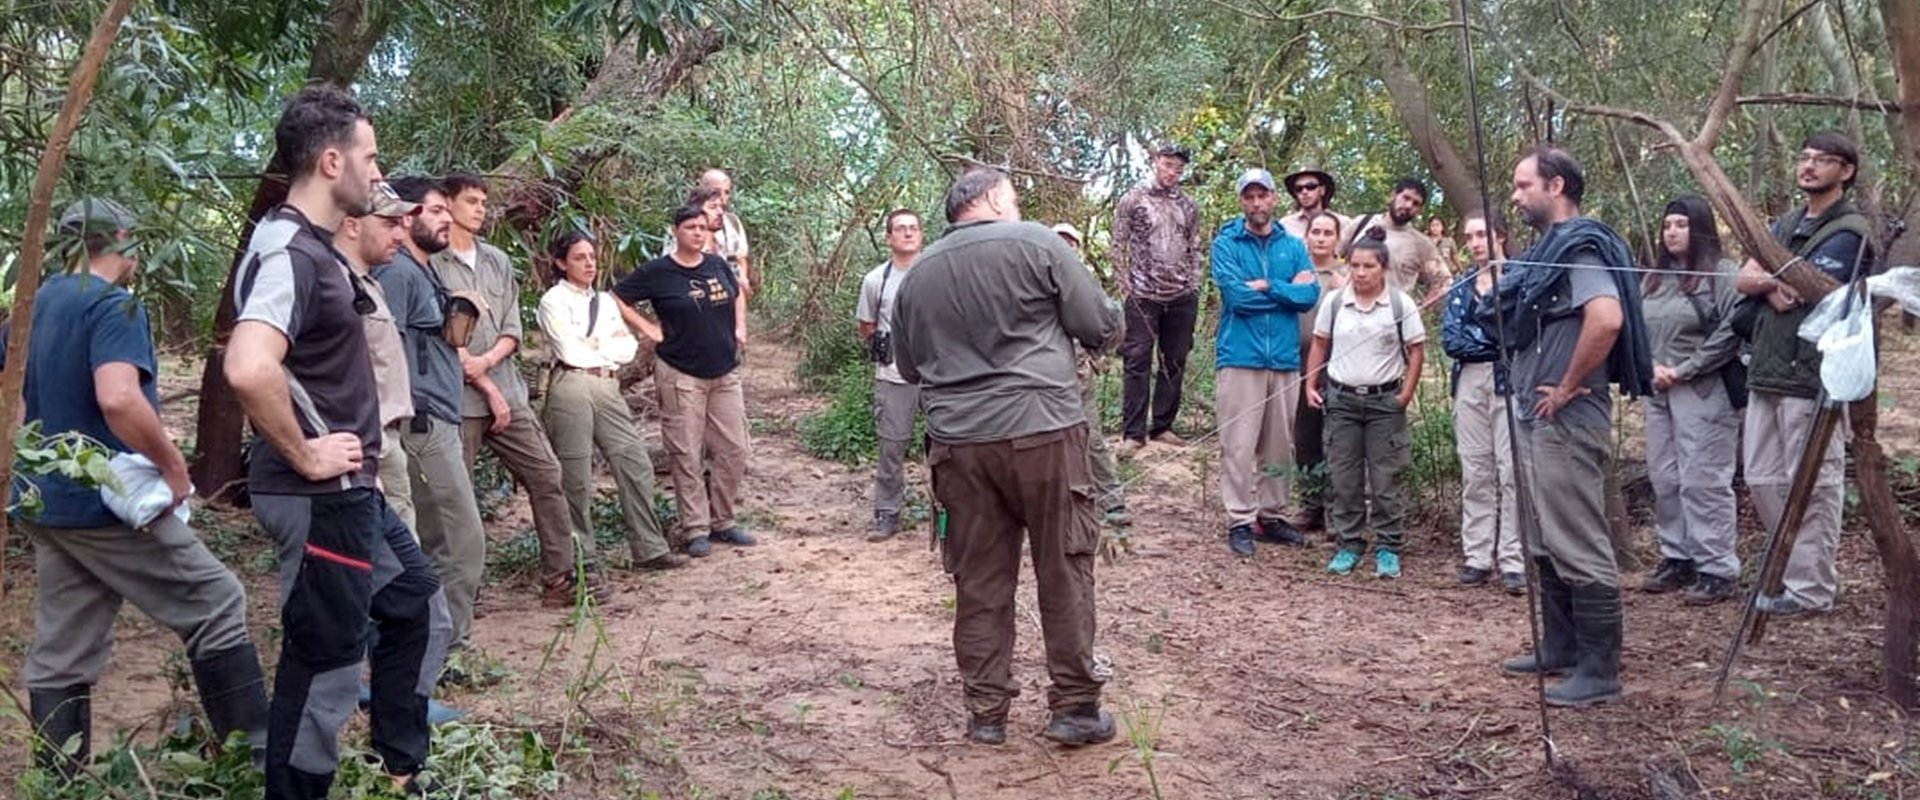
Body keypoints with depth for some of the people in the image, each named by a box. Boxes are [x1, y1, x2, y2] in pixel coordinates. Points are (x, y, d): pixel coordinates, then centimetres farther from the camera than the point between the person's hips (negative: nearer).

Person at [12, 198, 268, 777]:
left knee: (60, 655, 12)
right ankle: (254, 753, 6)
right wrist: (174, 466, -20)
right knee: (217, 605, 2)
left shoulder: (40, 299, 12)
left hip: (45, 503, 9)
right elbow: (119, 400, -31)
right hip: (106, 504, -9)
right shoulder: (115, 305, -15)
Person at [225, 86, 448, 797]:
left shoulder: (314, 245, 11)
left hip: (349, 491, 10)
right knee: (323, 662, 1)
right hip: (320, 497, -10)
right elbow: (248, 368, -39)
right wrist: (303, 456, -24)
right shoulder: (289, 253, -20)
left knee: (417, 609, 21)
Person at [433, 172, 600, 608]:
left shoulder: (498, 261, 13)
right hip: (458, 400, -6)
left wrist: (486, 361, -11)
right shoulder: (432, 264, -6)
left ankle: (560, 577, 12)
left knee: (547, 477, 4)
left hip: (508, 392, 6)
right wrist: (490, 390, -11)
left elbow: (512, 330, 9)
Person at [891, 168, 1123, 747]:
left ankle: (986, 713, 16)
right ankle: (1075, 707, 13)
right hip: (1041, 429, -4)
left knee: (980, 580, 10)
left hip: (957, 440, 4)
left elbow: (908, 366, 22)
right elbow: (1102, 326, 0)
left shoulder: (918, 274, 12)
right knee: (1065, 569, 7)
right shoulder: (1035, 243, -3)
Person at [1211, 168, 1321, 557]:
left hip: (1285, 358, 4)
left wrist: (1267, 286, -11)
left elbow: (1309, 295, -2)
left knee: (1279, 445, 10)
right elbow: (1236, 296, -13)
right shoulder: (1226, 244, 0)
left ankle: (1273, 516, 21)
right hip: (1240, 357, -4)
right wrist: (1289, 290, -5)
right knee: (1239, 444, -4)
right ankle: (1240, 521, 4)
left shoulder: (1293, 246, 11)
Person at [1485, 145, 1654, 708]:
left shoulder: (1580, 247, -14)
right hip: (1539, 419, 11)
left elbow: (1606, 319, -31)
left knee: (1579, 548, -6)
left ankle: (1599, 673, 1)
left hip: (1567, 420, -11)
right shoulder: (1549, 249, 16)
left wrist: (1568, 387, -22)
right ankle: (1559, 651, 28)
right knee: (1548, 544, 17)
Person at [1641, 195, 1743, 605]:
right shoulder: (1653, 278, 15)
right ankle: (1676, 558, 21)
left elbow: (1730, 332, -14)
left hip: (1705, 394, -7)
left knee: (1703, 482, -7)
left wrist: (1684, 370, -14)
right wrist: (1652, 367, -4)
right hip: (1658, 394, 7)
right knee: (1664, 481, 10)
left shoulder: (1722, 274, -6)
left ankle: (1718, 569, 0)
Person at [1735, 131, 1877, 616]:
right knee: (1761, 480, 12)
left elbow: (1791, 297, -16)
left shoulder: (1849, 232, -8)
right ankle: (1794, 564, 25)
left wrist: (1767, 281, 3)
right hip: (1767, 372, 8)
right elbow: (1743, 279, 6)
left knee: (1812, 486, -3)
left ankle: (1812, 588, 5)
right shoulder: (1787, 225, 18)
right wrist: (1774, 279, -12)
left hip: (1811, 376, -8)